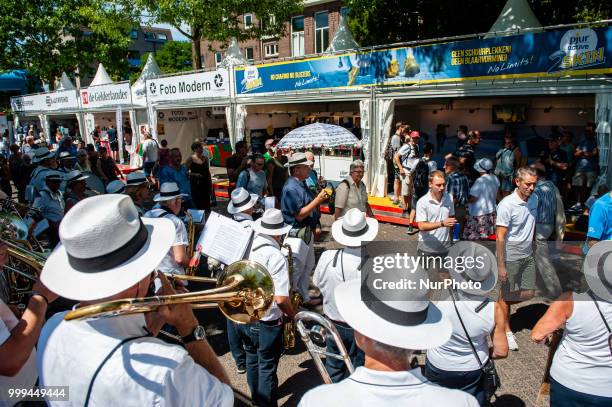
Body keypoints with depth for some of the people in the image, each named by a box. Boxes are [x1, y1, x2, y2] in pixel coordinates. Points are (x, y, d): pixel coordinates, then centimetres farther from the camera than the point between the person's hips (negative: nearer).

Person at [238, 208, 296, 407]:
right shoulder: (276, 257, -24)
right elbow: (281, 299, -26)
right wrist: (294, 316, -8)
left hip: (243, 317, 7)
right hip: (266, 323, -7)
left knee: (252, 359, 27)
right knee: (267, 368, 12)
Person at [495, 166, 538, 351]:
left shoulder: (534, 199, 0)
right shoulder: (506, 205, -21)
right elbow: (500, 237, -20)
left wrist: (532, 248, 15)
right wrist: (501, 266, -20)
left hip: (528, 255, 7)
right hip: (510, 257, -6)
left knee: (529, 293, 11)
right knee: (508, 296, 6)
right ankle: (507, 330, 24)